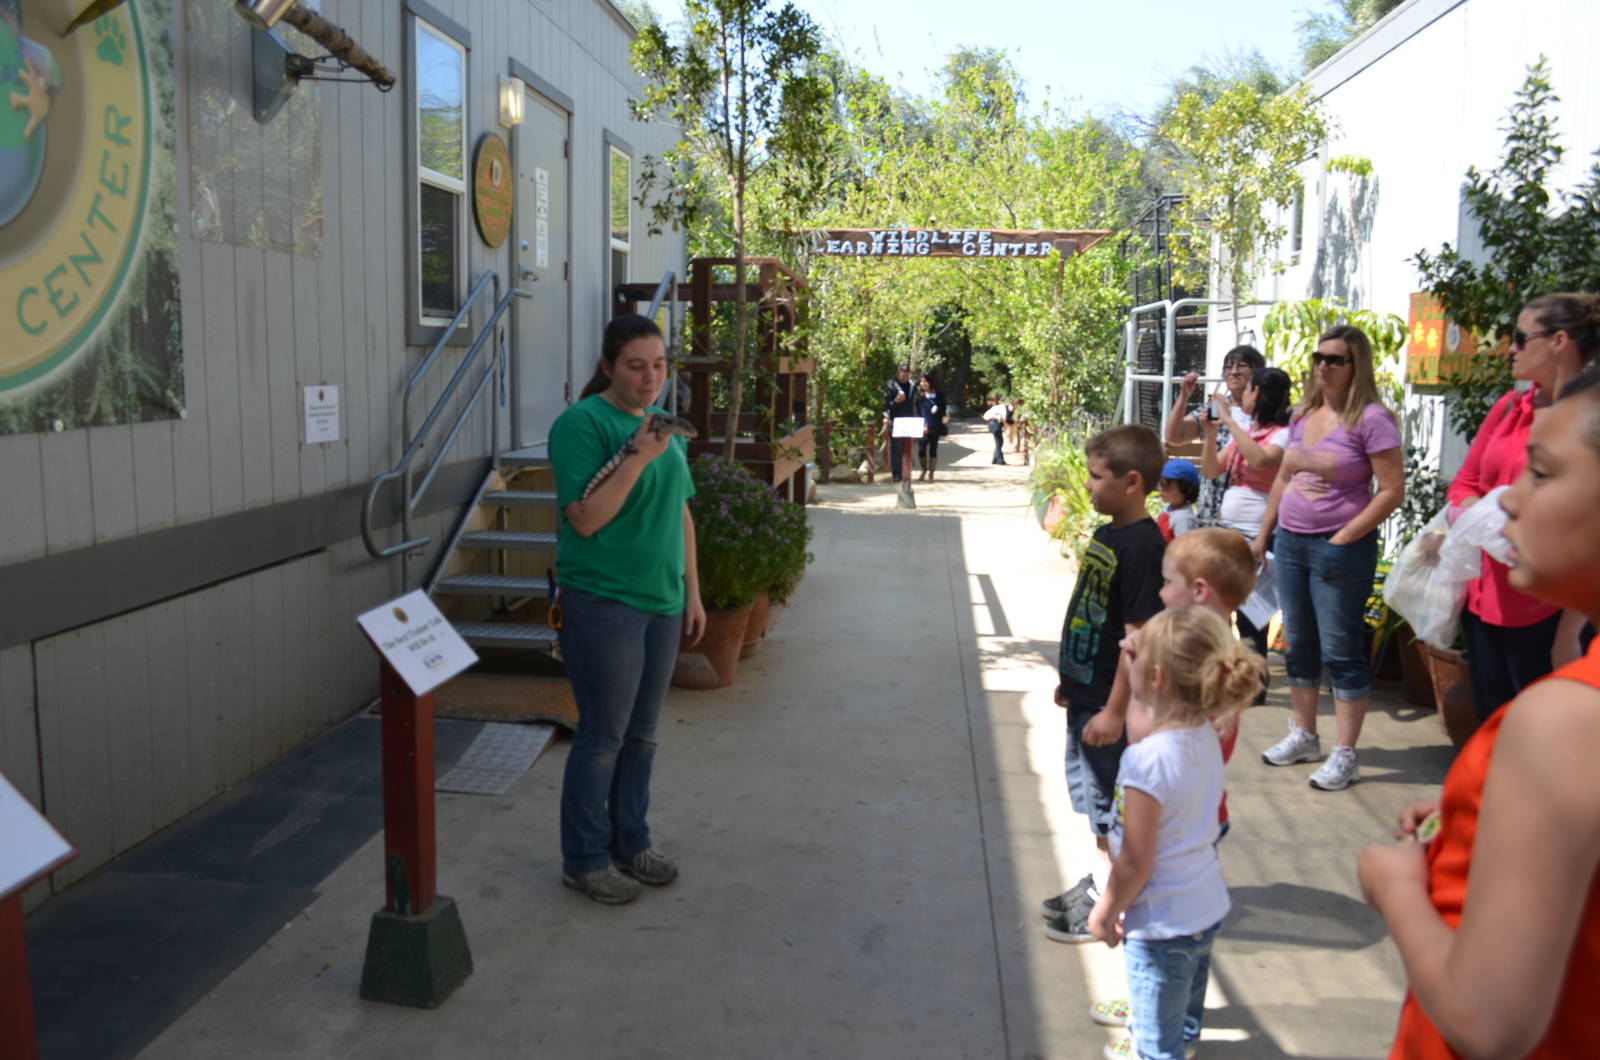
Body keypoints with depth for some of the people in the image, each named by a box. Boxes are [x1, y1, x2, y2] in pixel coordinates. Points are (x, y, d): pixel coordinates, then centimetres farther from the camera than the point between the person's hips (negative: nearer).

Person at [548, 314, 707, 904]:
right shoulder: (582, 424, -12)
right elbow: (585, 519, -18)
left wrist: (692, 594, 14)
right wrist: (638, 458, -25)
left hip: (661, 602, 7)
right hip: (603, 604, -7)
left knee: (641, 734, 15)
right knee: (602, 736, 2)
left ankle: (629, 844, 31)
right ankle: (584, 860, 19)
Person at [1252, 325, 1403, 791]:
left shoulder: (1370, 419, -11)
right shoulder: (1303, 415, 10)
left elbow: (1392, 490, -14)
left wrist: (1345, 538, -17)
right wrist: (1263, 535, 16)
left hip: (1340, 549, -7)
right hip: (1291, 542, 7)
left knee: (1341, 651, -1)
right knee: (1299, 646, 15)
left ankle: (1345, 754, 9)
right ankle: (1303, 736, 29)